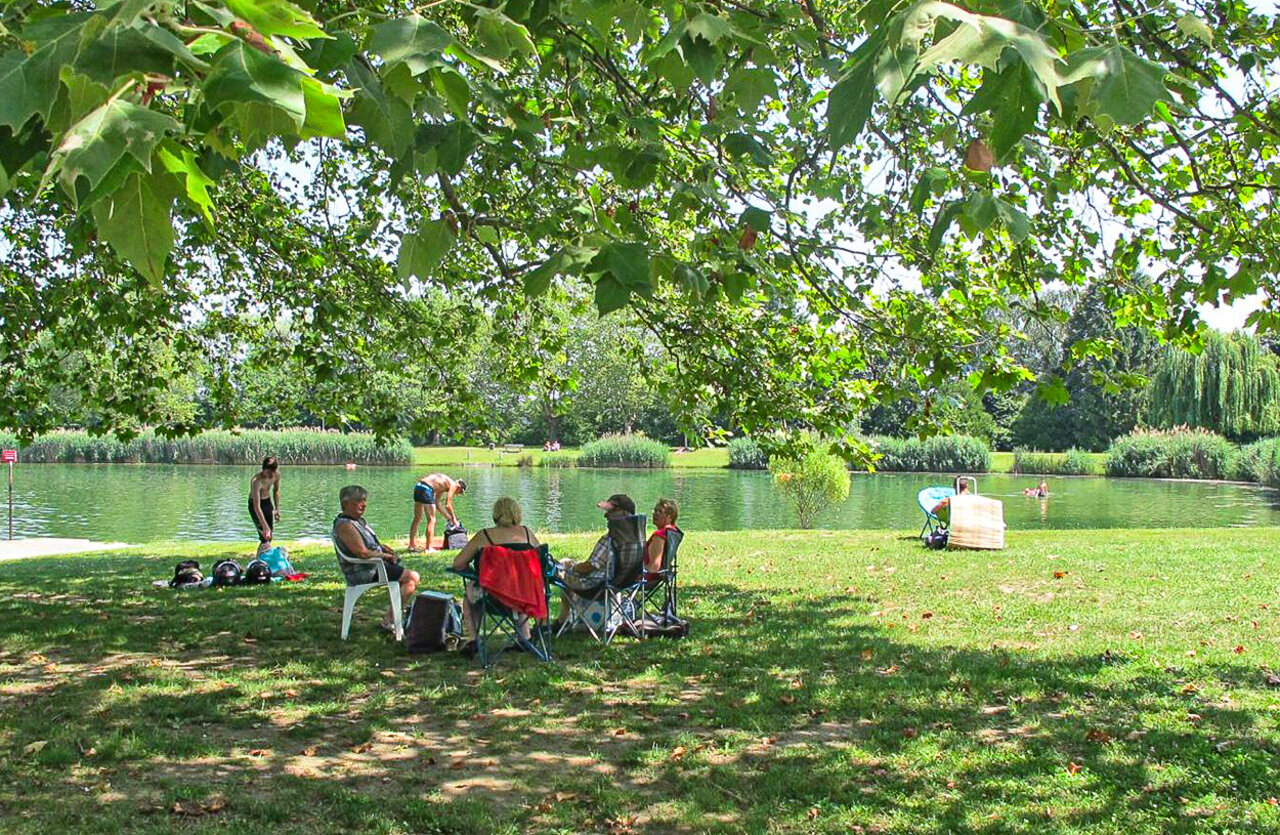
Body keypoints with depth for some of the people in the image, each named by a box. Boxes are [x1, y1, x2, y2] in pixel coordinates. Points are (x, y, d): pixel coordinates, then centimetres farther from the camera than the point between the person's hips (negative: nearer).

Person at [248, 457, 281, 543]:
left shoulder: (277, 475, -17)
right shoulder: (256, 480, -35)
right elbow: (257, 506, -40)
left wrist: (277, 509, 4)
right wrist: (264, 525, -46)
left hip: (268, 502, 6)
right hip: (255, 504, -6)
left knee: (270, 534, 8)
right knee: (264, 535, -15)